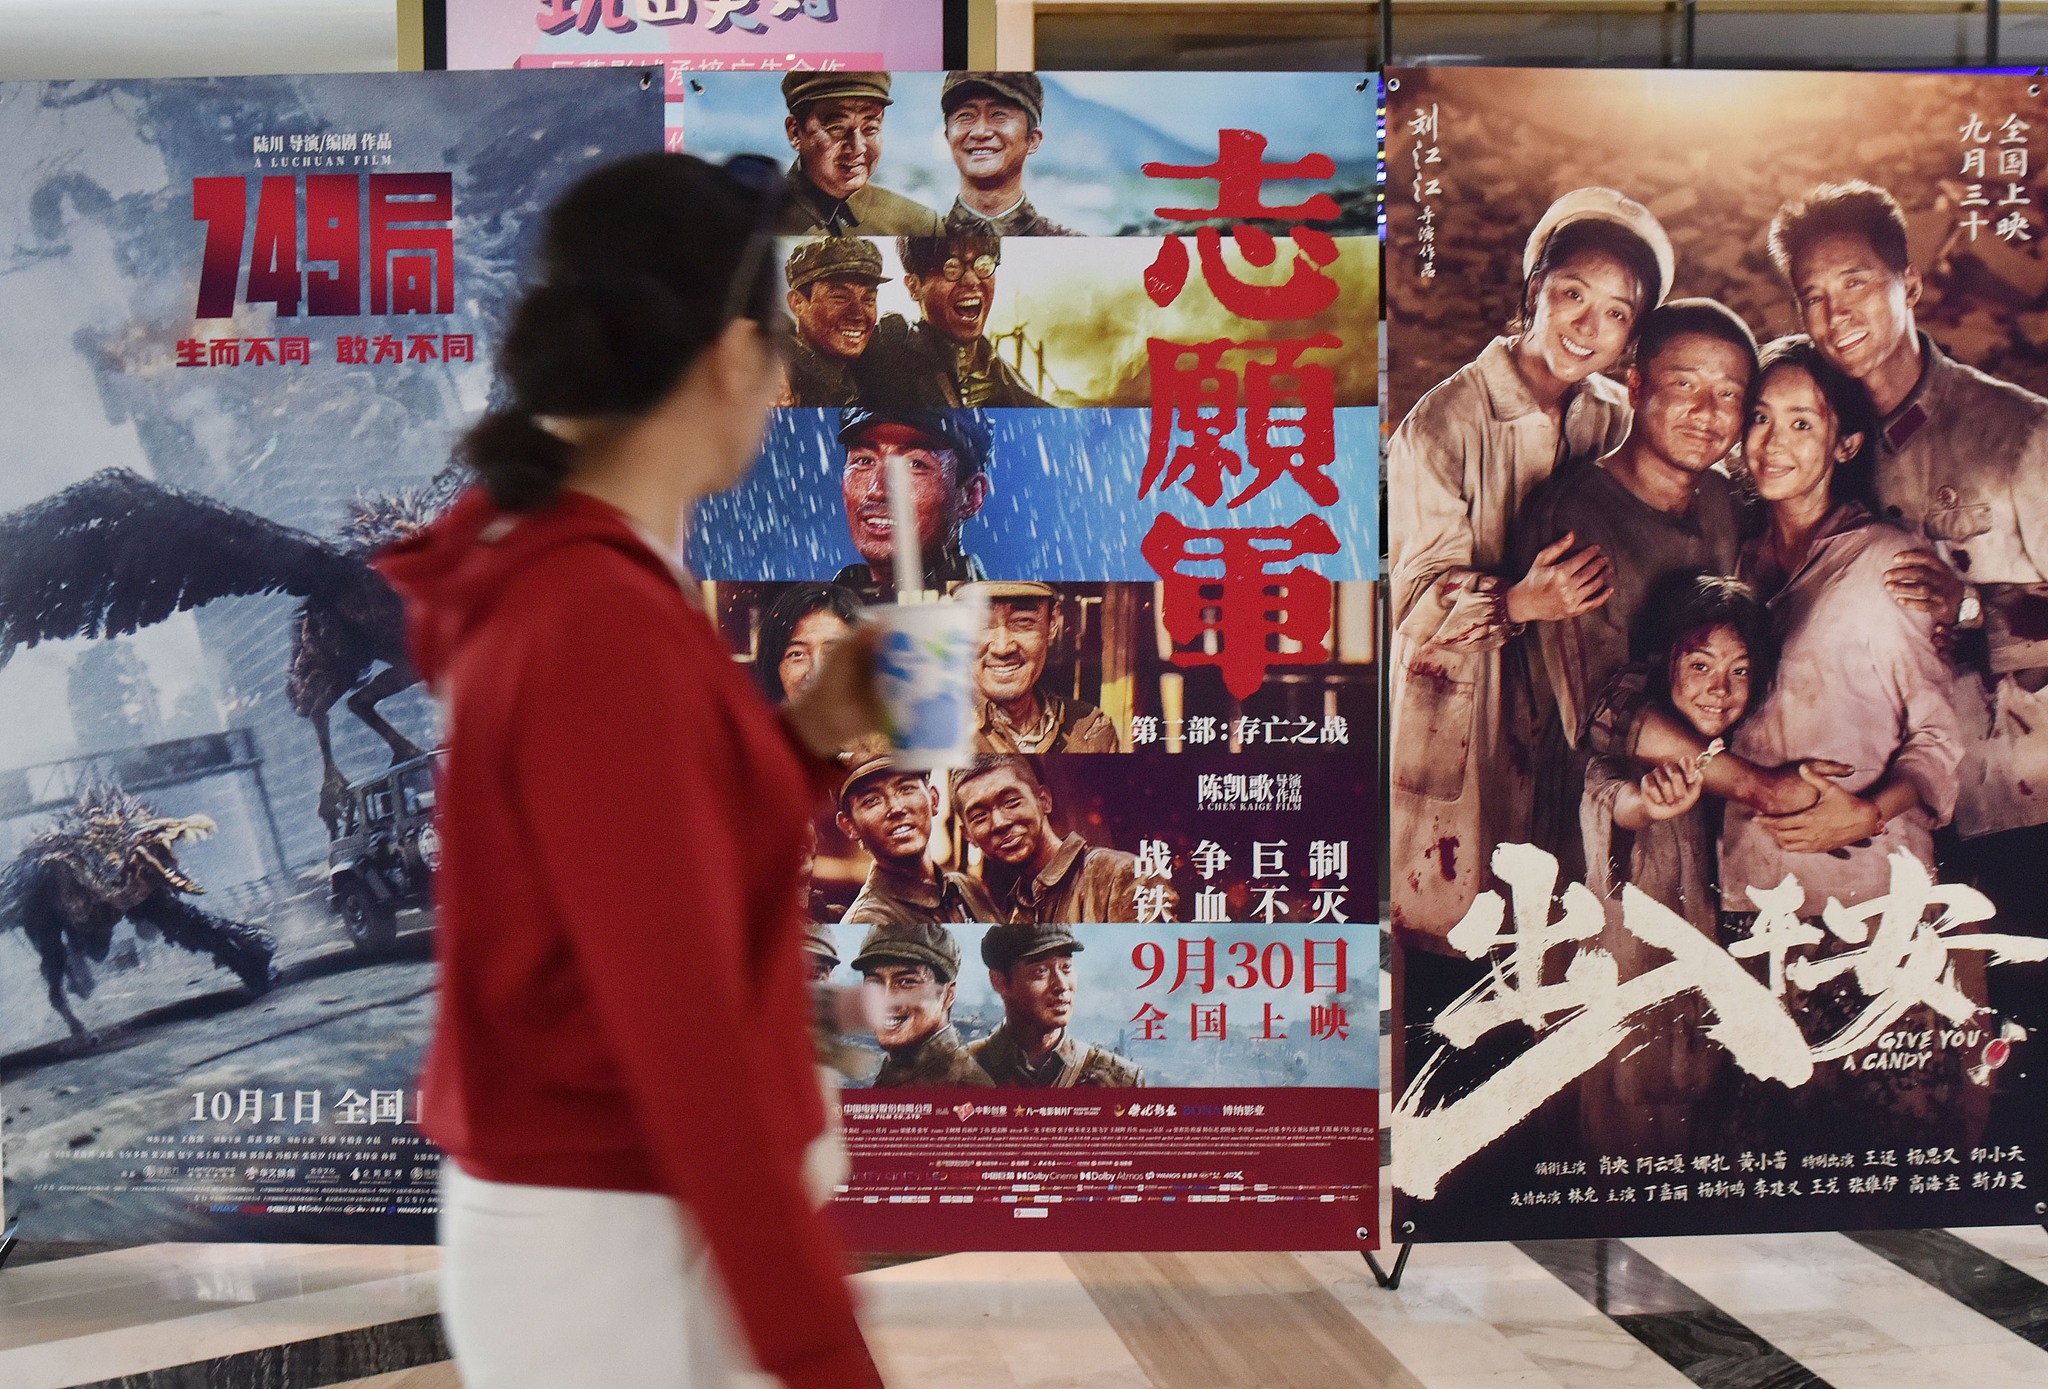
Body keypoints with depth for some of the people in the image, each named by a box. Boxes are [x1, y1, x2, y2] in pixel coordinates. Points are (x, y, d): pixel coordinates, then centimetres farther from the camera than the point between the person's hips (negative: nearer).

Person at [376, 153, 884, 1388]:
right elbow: (683, 1031, -25)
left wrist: (808, 740, 5)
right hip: (608, 1236, -9)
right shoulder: (603, 621, -23)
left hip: (616, 1209, 9)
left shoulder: (558, 584, 5)